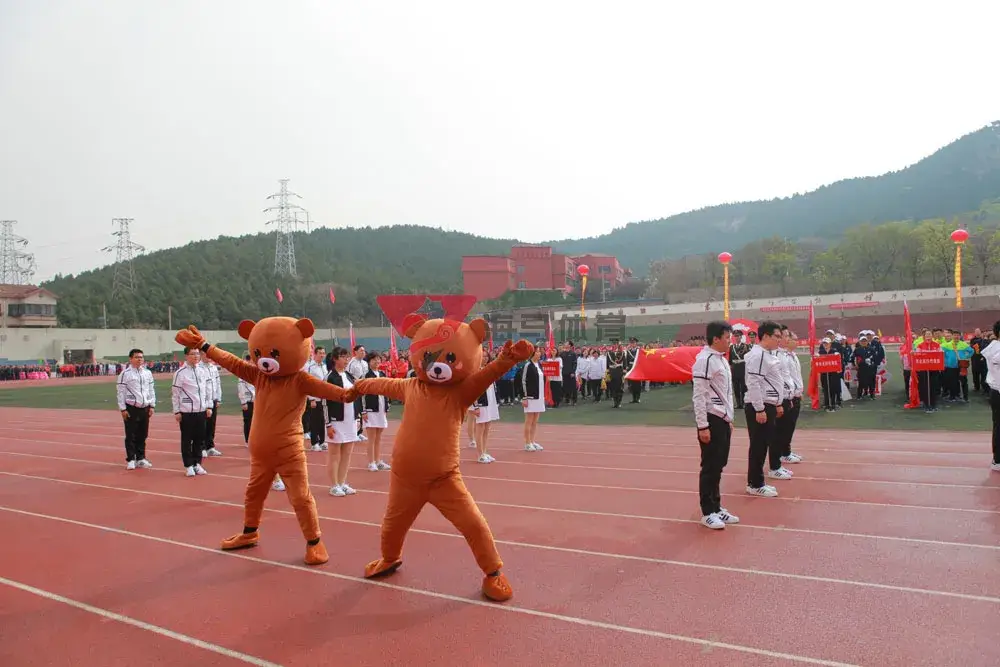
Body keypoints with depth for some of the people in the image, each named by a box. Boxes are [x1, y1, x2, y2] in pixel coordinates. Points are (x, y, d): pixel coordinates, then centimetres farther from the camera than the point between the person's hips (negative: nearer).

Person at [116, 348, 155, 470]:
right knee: (131, 436, 1)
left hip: (145, 408, 5)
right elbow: (121, 392, -6)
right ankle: (130, 460, 10)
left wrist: (151, 406, 8)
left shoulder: (147, 373, 9)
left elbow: (151, 390, 13)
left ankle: (141, 458, 21)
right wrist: (123, 409, -9)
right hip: (131, 408, -4)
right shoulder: (125, 374, -6)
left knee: (143, 435, 11)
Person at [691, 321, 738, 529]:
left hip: (723, 419, 9)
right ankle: (707, 513, 8)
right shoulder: (704, 360, -17)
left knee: (719, 466, 14)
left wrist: (729, 419, 20)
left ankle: (716, 507, 24)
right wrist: (702, 426, -20)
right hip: (711, 420, -9)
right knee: (710, 467, -1)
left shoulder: (722, 359, 14)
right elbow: (699, 395, -19)